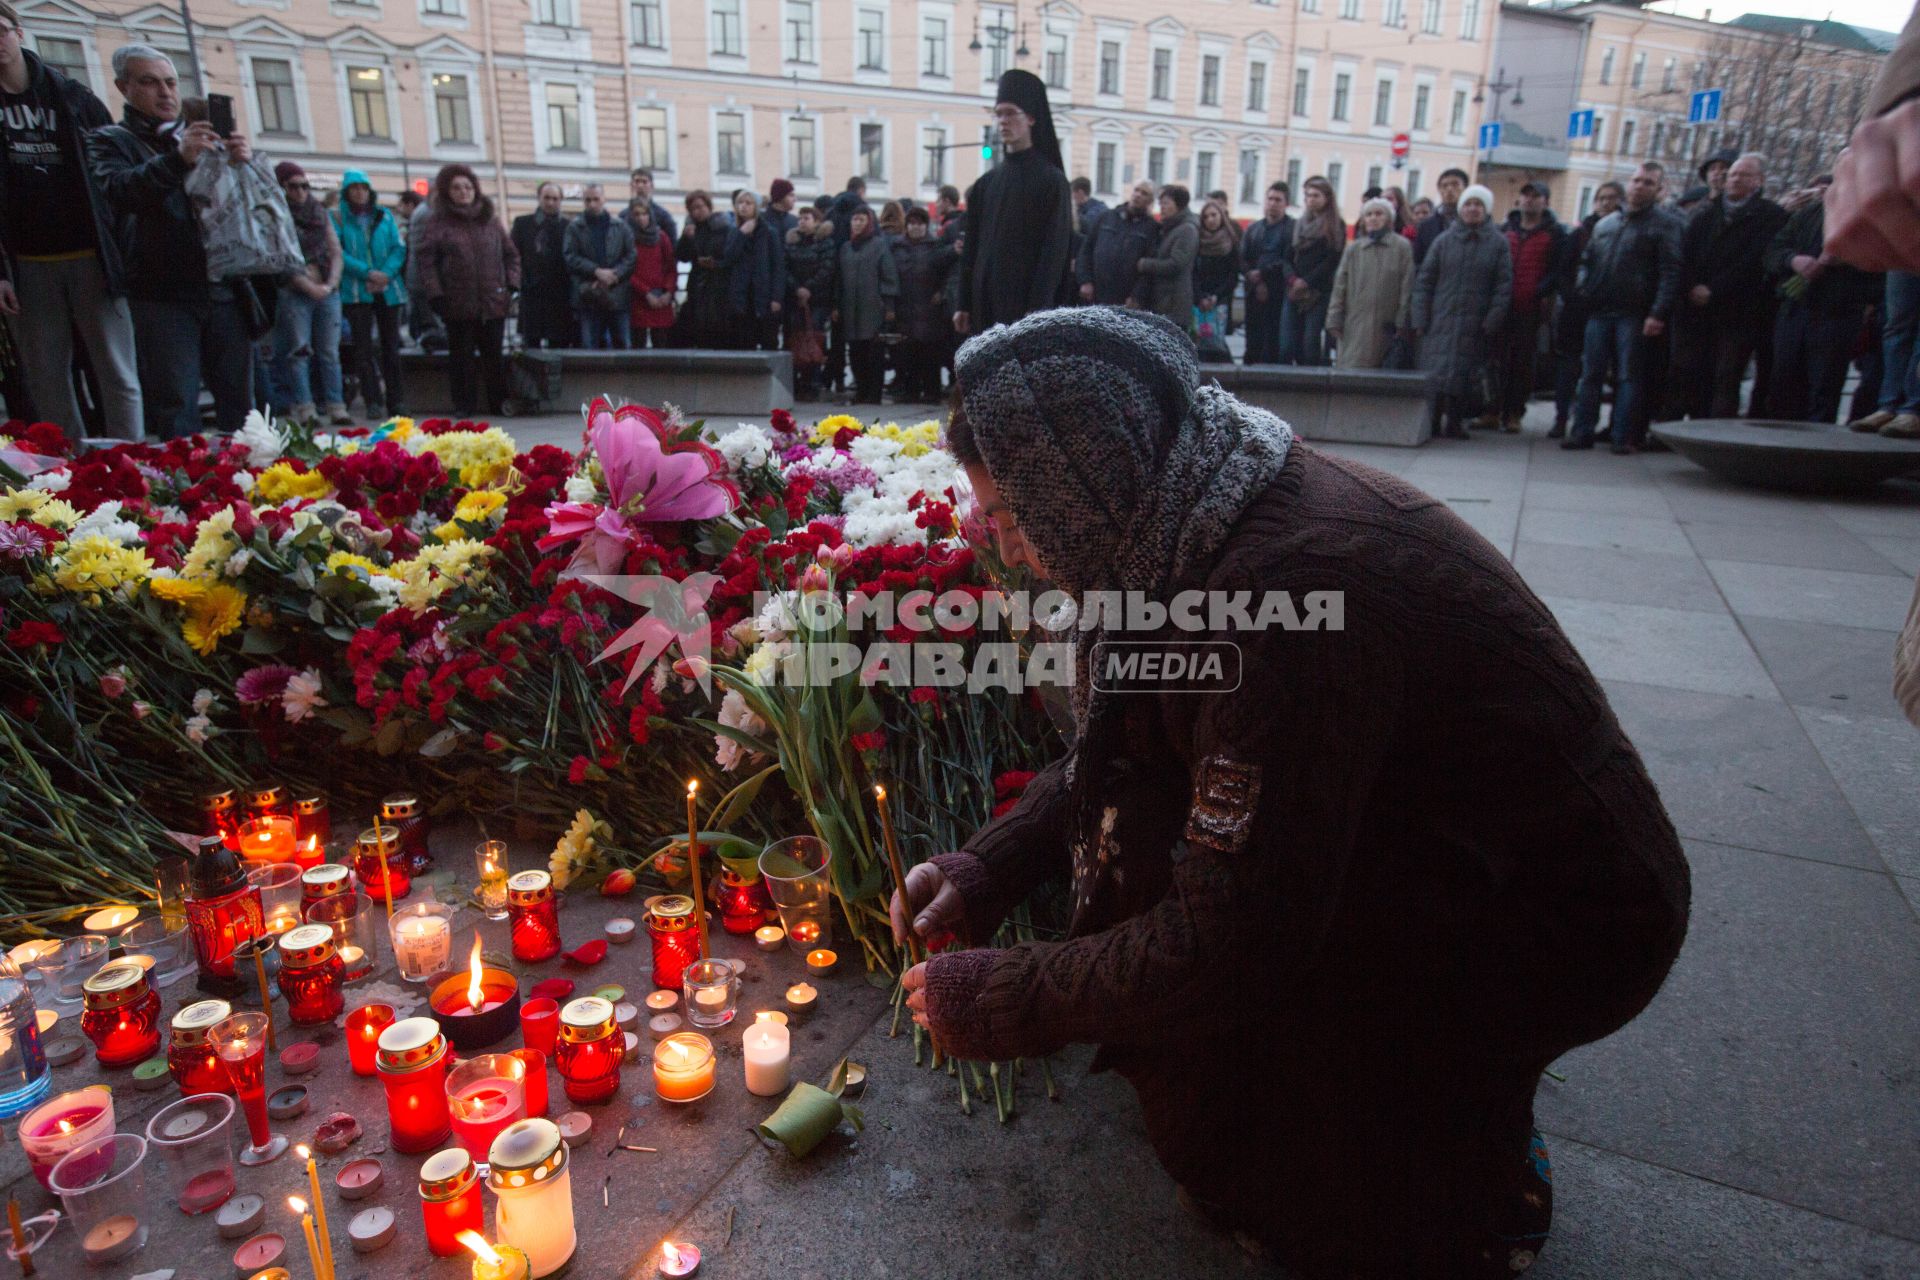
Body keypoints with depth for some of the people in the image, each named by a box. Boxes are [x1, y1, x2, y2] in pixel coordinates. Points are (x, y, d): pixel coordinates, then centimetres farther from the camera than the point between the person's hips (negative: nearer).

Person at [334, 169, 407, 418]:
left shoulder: (385, 216, 11)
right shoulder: (338, 218, 4)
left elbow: (398, 248, 5)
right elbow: (337, 252, -5)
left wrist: (386, 273, -12)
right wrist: (367, 272, -17)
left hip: (388, 289, 2)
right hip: (356, 292, -2)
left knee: (391, 346, 6)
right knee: (363, 348, -4)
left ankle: (395, 400, 11)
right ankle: (373, 402, -3)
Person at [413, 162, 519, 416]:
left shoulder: (490, 221, 13)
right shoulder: (437, 223, 3)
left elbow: (511, 254, 17)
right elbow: (425, 260, -1)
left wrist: (511, 284, 4)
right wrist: (435, 294, -10)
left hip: (493, 302, 2)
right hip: (458, 304, -2)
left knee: (493, 355, 7)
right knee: (461, 356, 3)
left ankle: (499, 402, 17)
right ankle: (464, 405, 10)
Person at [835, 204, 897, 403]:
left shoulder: (880, 245, 2)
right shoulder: (846, 247, 17)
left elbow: (889, 276, -3)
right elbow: (840, 278, 18)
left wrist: (889, 305, -10)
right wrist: (836, 306, 12)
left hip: (873, 308, -5)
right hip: (850, 309, 5)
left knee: (873, 351, -4)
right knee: (855, 351, 4)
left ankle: (874, 394, 0)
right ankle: (861, 392, 13)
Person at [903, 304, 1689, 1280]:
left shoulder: (1292, 587, -35)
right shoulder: (1195, 521, -6)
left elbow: (1227, 949, -31)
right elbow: (1109, 753, 7)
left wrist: (993, 1002, -18)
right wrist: (990, 863, -4)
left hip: (1564, 919, -8)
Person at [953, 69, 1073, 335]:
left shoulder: (1051, 181, -3)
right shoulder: (985, 183, 14)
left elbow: (1056, 249, -10)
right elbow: (972, 246, 14)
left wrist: (1037, 310, -18)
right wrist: (964, 304, 8)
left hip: (1027, 302, -6)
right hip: (986, 303, 6)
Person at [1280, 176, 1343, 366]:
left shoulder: (1336, 226, 2)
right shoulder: (1301, 224, 18)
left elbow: (1332, 260, -6)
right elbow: (1289, 257, 14)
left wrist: (1307, 282, -12)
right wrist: (1292, 279, -4)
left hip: (1318, 294, -5)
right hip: (1294, 292, 5)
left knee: (1310, 345, -8)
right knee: (1286, 346, -1)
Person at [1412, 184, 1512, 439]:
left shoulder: (1498, 243, 5)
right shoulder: (1444, 240, 8)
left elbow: (1503, 285, 1)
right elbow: (1424, 280, 6)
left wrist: (1493, 320, -9)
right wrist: (1420, 318, -2)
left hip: (1475, 326, 0)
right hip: (1441, 320, 0)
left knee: (1466, 377, -1)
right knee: (1436, 372, -6)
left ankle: (1455, 423, 7)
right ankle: (1434, 421, 0)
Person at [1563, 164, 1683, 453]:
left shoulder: (1665, 224, 2)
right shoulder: (1605, 224, 17)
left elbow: (1670, 272, -7)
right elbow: (1586, 261, 25)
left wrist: (1658, 313, -17)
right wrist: (1583, 292, 5)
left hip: (1634, 314, -4)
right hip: (1599, 311, 4)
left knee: (1629, 376, -2)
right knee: (1591, 373, 4)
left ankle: (1622, 437, 1)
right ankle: (1583, 432, 9)